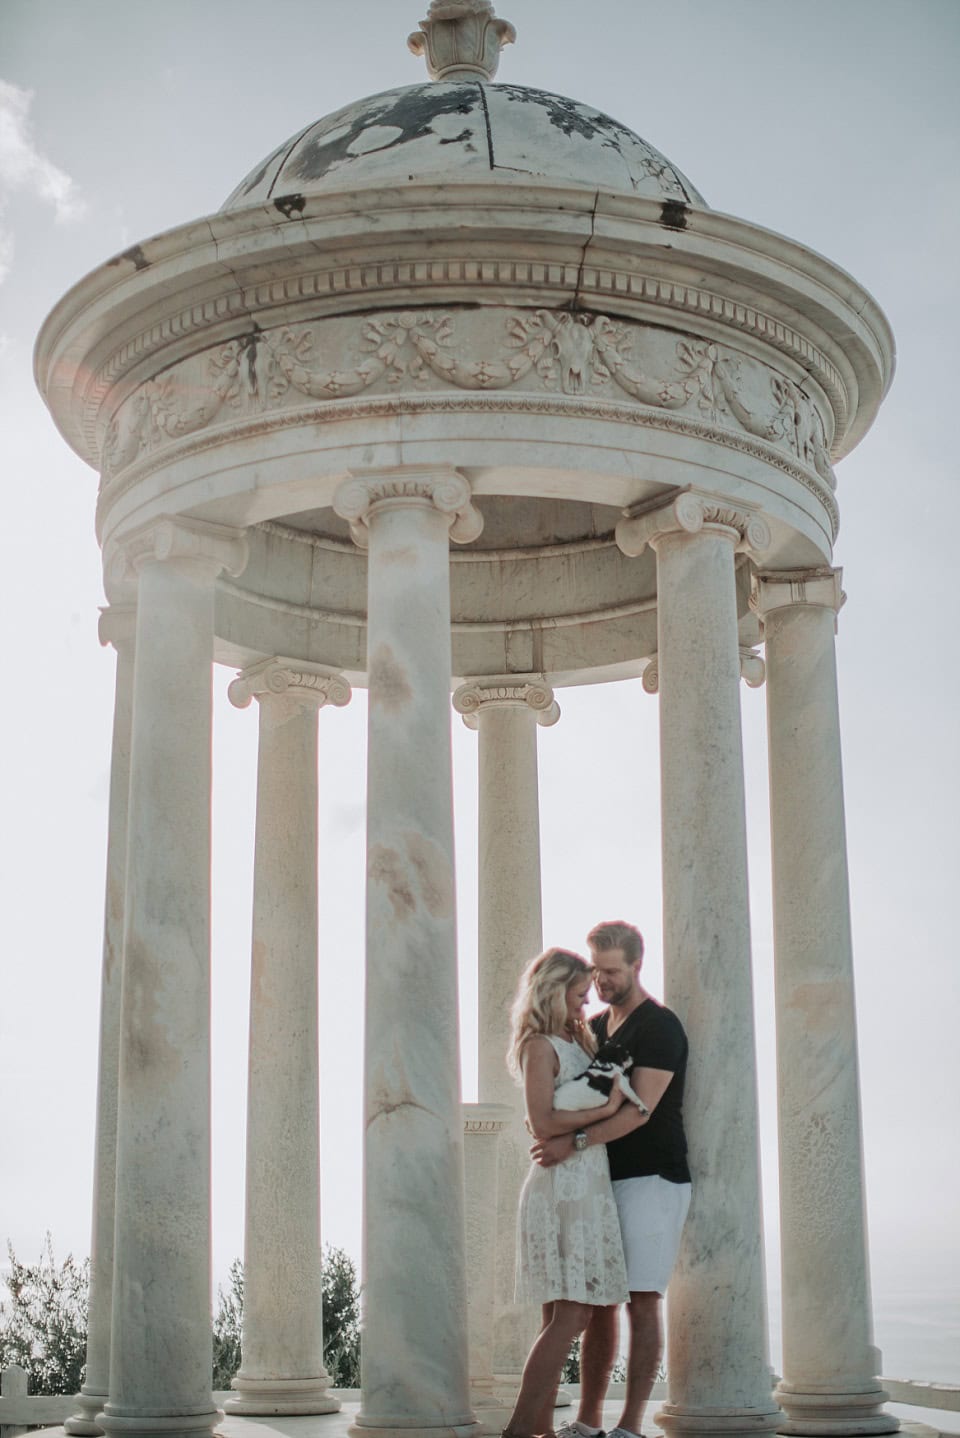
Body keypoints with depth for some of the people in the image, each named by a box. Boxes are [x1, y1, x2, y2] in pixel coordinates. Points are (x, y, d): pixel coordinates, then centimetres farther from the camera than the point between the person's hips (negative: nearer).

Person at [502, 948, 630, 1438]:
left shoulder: (572, 1041, 18)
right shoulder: (540, 1046, -9)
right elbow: (543, 1124, -18)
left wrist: (583, 1030, 16)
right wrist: (606, 1109, -15)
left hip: (586, 1186, 10)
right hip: (564, 1184, -10)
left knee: (564, 1316, 8)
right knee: (569, 1315, -14)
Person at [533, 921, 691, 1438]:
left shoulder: (659, 1027, -9)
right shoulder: (594, 1026, 16)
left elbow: (639, 1109, -18)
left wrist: (575, 1142, -25)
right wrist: (548, 1122, 3)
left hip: (651, 1179, -7)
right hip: (605, 1181, 8)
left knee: (642, 1301, -8)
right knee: (597, 1302, 6)